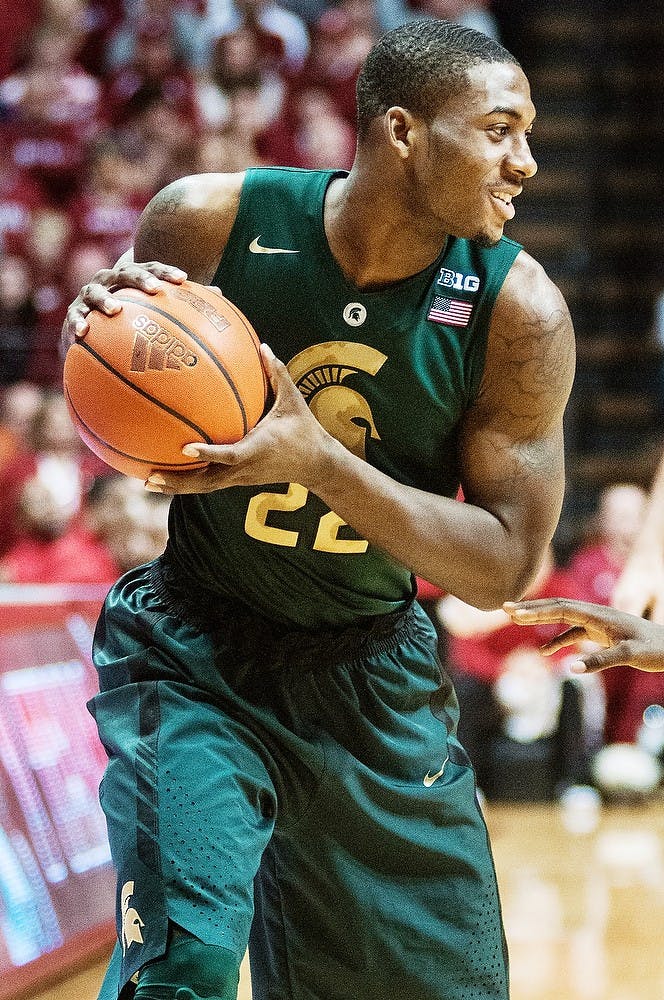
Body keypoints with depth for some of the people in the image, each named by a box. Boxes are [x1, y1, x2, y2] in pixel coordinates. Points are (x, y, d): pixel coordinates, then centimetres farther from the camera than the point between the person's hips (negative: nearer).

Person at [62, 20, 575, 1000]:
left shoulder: (521, 312, -17)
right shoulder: (211, 220, -17)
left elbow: (504, 563, -16)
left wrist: (319, 458, -30)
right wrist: (98, 327, -25)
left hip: (376, 674, 2)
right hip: (194, 651, -2)